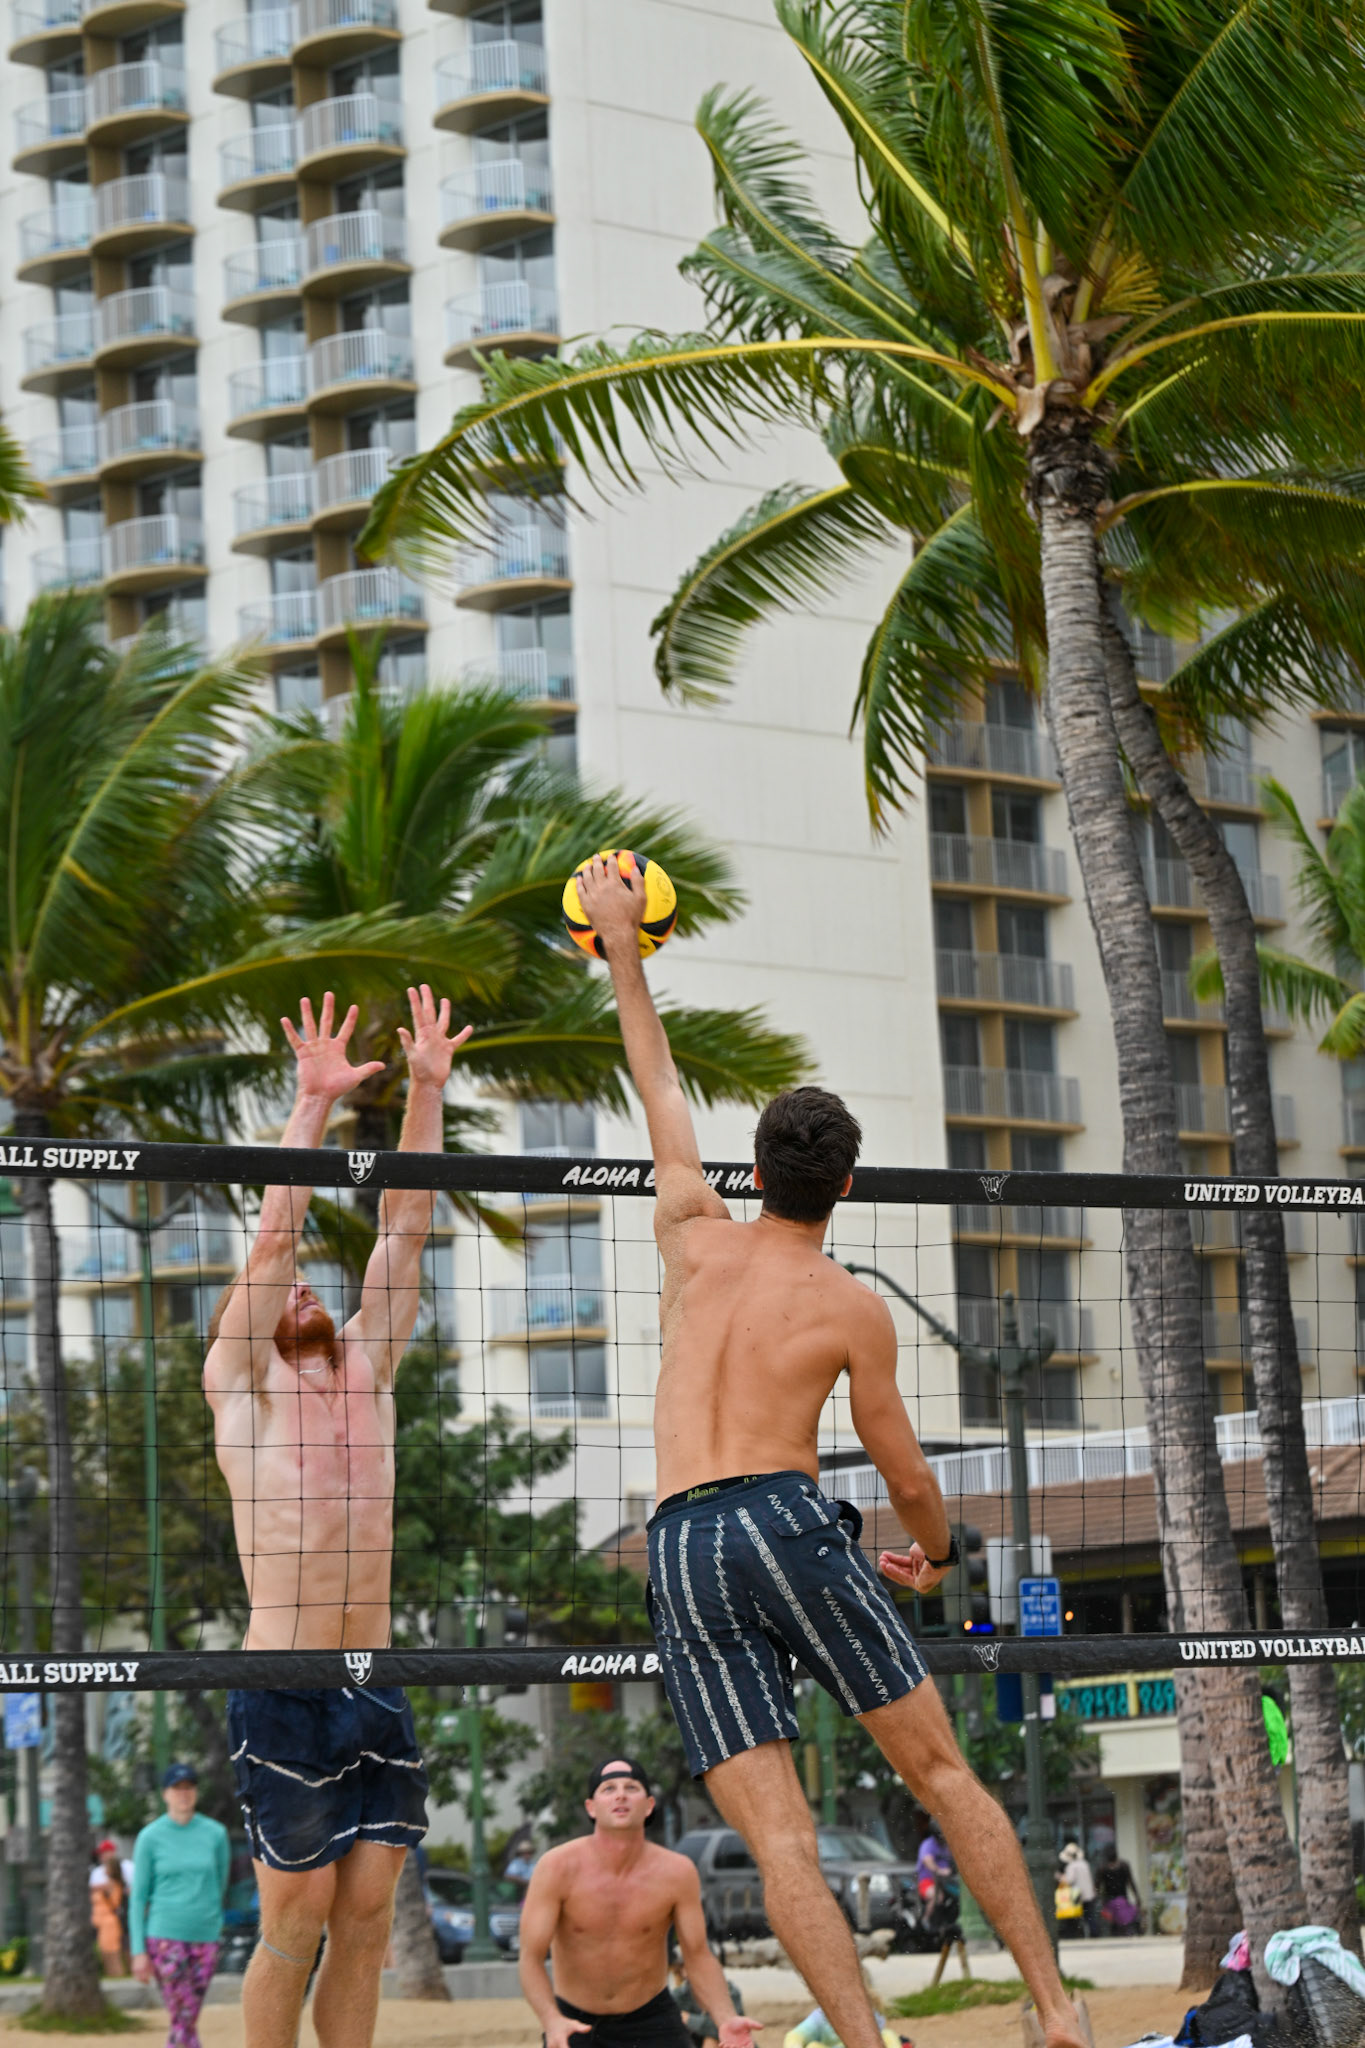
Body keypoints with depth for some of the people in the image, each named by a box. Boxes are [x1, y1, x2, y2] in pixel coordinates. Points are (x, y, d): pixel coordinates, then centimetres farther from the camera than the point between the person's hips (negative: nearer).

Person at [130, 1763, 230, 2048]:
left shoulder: (215, 1834, 6)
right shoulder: (150, 1837, 1)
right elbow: (138, 1896, 2)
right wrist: (139, 1951, -3)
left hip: (204, 1938, 3)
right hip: (164, 1936, -2)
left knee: (186, 2021, 3)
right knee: (181, 2021, -9)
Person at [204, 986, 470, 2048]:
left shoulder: (369, 1378, 15)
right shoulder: (240, 1390, 2)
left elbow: (403, 1235, 10)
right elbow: (273, 1242, -9)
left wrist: (427, 1092, 5)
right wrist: (313, 1106, -14)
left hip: (379, 1692, 5)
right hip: (287, 1693, -5)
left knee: (367, 1922, 4)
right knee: (296, 1924, -2)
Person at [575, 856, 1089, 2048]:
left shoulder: (696, 1240, 11)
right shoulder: (854, 1308, 4)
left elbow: (661, 1096, 25)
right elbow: (905, 1472, 9)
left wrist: (620, 947, 34)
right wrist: (937, 1550, 30)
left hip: (682, 1548, 3)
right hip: (790, 1524, -3)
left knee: (778, 1834, -4)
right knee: (942, 1771, 6)